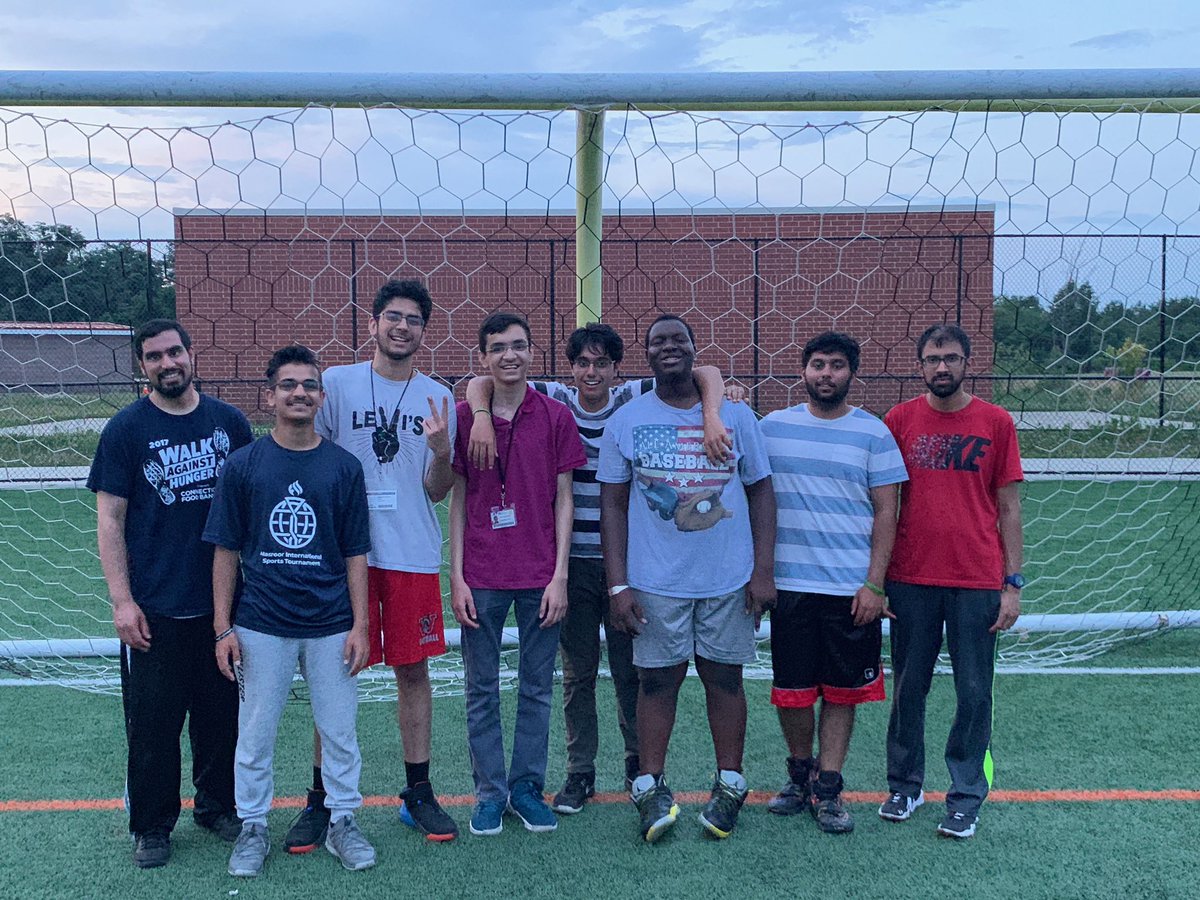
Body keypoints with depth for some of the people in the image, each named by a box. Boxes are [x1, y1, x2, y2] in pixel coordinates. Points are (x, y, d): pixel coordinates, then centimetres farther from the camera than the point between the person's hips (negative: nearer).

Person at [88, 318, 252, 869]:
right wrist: (122, 601, -10)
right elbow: (110, 520, -4)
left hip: (223, 602, 3)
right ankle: (152, 826, 24)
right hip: (153, 608, -2)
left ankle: (218, 806, 31)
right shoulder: (126, 429, -3)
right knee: (152, 721, 7)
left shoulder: (229, 422, 4)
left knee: (222, 714, 13)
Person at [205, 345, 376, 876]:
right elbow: (226, 551, 2)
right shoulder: (243, 465, -1)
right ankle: (253, 828, 26)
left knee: (340, 732, 8)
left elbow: (355, 554, 3)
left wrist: (360, 625, -1)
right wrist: (223, 628, -2)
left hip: (331, 627, 1)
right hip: (261, 627, 0)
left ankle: (342, 823, 25)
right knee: (255, 733, 9)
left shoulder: (344, 466, 1)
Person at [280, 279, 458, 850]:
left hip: (415, 556, 2)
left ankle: (418, 794, 21)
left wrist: (441, 450, -15)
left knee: (413, 672, 8)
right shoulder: (335, 384, 0)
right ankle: (321, 799, 17)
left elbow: (437, 491, 5)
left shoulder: (437, 398, 6)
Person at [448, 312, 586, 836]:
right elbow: (457, 501, 4)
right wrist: (457, 578, -2)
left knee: (537, 689, 9)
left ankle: (527, 787, 23)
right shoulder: (463, 418, 1)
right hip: (481, 577, 0)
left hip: (540, 576, 0)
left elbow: (563, 501, 3)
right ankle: (490, 792, 21)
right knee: (481, 690, 8)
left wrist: (559, 576, -3)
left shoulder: (555, 417, 1)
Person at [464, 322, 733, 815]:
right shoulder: (554, 401, -1)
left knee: (631, 668, 10)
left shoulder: (636, 400, -3)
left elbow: (707, 373, -8)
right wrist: (482, 417, -25)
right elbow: (481, 382, -4)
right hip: (573, 560, 1)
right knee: (577, 672, 10)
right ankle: (579, 773, 23)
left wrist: (711, 418, -27)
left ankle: (640, 766, 27)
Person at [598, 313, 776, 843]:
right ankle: (651, 788, 17)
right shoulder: (626, 420, 1)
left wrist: (763, 571, -2)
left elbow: (760, 491, 5)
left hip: (729, 579, 1)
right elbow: (612, 504, 2)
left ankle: (730, 785, 23)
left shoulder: (735, 415, 3)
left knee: (725, 677, 9)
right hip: (655, 581, 0)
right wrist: (618, 585, -5)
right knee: (657, 680, 5)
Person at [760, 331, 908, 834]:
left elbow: (885, 513, 0)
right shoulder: (772, 427, 5)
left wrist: (874, 584, -7)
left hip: (852, 588, -1)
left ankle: (828, 788, 20)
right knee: (791, 692, 8)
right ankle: (800, 774, 29)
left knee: (841, 692, 7)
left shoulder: (874, 433, 1)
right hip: (789, 584, 1)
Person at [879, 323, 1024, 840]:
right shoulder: (900, 420, 3)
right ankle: (904, 785, 26)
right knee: (908, 687, 10)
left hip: (978, 583, -1)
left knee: (974, 692, 5)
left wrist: (1013, 584, -1)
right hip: (912, 580, 1)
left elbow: (1008, 509, 3)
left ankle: (966, 797, 20)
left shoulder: (995, 422, 1)